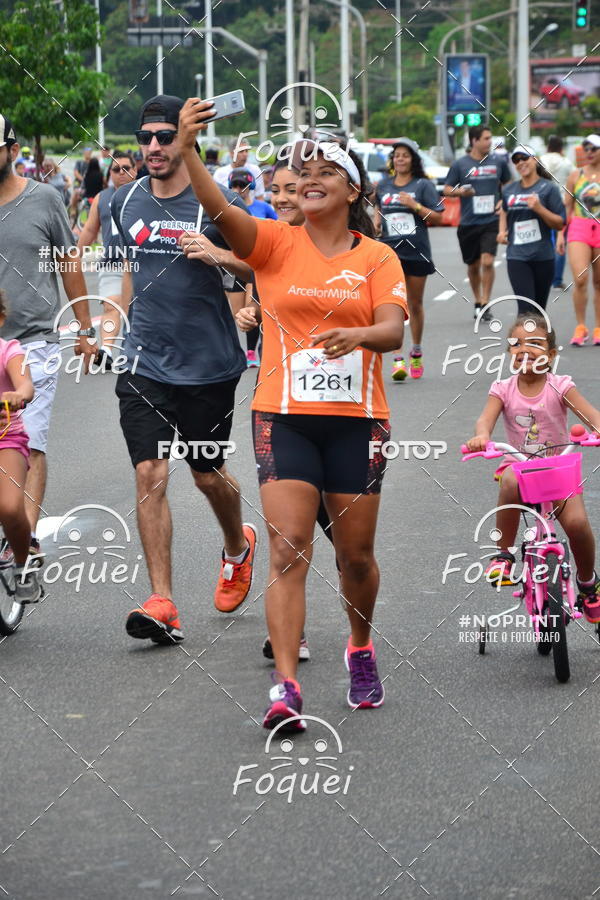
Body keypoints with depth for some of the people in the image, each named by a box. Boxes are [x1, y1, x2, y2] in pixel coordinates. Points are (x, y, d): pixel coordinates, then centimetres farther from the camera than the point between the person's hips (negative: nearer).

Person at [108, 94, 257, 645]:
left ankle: (238, 547, 45)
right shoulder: (125, 202, 6)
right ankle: (162, 605, -7)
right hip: (144, 363, 3)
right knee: (150, 474, -9)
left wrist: (217, 254, -21)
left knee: (208, 475, 12)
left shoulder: (219, 204, -7)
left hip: (209, 365, -2)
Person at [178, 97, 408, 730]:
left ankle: (361, 649, 38)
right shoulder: (275, 244, 3)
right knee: (288, 551, -10)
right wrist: (186, 151, -32)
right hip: (284, 416, -1)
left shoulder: (377, 257, 4)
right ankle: (285, 687, -14)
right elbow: (219, 210, -15)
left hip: (356, 418, 1)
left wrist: (359, 334, -32)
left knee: (356, 553, 11)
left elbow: (394, 329, -9)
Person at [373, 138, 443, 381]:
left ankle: (416, 352, 32)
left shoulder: (423, 185, -1)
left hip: (416, 251, -1)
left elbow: (437, 217, -6)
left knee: (415, 304, 12)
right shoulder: (383, 185, 9)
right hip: (390, 249, 1)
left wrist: (414, 205, -17)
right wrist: (377, 220, 9)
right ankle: (398, 360, -17)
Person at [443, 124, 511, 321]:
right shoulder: (460, 164, 0)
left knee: (487, 262, -15)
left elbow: (507, 184, 19)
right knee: (473, 266, 11)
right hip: (468, 223, 1)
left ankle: (485, 304, -7)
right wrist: (460, 191, -17)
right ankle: (478, 302, 29)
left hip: (491, 221, -1)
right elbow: (447, 189, 3)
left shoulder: (498, 161, 4)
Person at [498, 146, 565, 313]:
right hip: (517, 257, 1)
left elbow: (560, 223, -4)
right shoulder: (508, 190, 9)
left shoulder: (548, 188, -2)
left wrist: (539, 208, -18)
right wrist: (502, 231, 13)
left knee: (539, 308, 9)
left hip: (543, 257, -1)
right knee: (525, 308, -11)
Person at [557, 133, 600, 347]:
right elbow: (567, 207, 10)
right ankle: (580, 327, -3)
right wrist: (561, 233, 4)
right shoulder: (576, 175, 6)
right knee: (580, 279, -14)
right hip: (579, 228, 0)